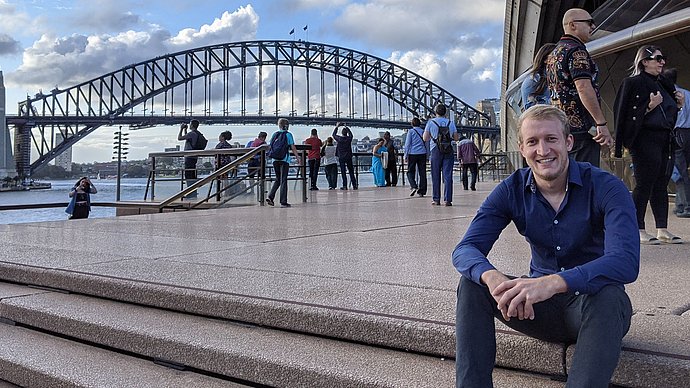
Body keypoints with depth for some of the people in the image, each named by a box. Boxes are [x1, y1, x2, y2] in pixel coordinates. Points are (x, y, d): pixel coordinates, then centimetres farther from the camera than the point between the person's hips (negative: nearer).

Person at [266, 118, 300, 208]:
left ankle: (270, 196, 1)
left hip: (275, 159, 4)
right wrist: (298, 157, 5)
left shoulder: (275, 134, 8)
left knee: (277, 179, 17)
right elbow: (293, 148, -4)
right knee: (283, 180, 0)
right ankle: (283, 202, 0)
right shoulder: (288, 134, -3)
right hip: (284, 159, -4)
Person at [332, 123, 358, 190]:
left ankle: (345, 186, -4)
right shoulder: (349, 138, -4)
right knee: (351, 171, 7)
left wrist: (337, 126, 19)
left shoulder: (339, 139, -8)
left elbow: (333, 134, 10)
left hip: (341, 157, -2)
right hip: (349, 157, 2)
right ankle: (354, 185, 6)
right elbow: (350, 133, 19)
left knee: (343, 172, 1)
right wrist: (346, 127, 28)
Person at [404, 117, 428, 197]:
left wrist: (406, 156, 3)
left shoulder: (411, 131, -2)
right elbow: (427, 145, 13)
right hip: (422, 154, 3)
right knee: (422, 172, 5)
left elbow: (407, 144, -2)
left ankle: (414, 186, -18)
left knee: (410, 171, 4)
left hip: (412, 154, -3)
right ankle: (422, 191, 5)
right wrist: (427, 155, 20)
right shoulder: (423, 132, 8)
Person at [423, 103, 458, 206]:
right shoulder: (450, 122, 6)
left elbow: (425, 138, -1)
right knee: (448, 175, 0)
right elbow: (456, 138, 9)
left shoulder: (431, 122, 0)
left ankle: (436, 199, 9)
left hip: (436, 150, -1)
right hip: (448, 151, 1)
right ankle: (448, 199, -5)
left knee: (436, 176, 7)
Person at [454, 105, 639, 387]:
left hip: (595, 307, -3)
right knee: (472, 283, -19)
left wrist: (553, 283, -47)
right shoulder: (511, 191, -5)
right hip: (542, 307, 3)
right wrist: (492, 277, -40)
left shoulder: (605, 187, -15)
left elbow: (626, 262, -31)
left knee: (607, 293, -37)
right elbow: (465, 249, -15)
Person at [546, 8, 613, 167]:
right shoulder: (576, 50, -10)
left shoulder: (554, 53, 20)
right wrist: (602, 124, -21)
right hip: (581, 127, -9)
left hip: (560, 128, 10)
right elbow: (583, 87, -21)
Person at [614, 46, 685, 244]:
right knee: (644, 185, -6)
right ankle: (638, 230, 2)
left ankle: (662, 229, 14)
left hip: (664, 140, 8)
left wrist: (678, 105, 7)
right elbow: (626, 113, -13)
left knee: (661, 185, 9)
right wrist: (650, 107, -22)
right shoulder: (633, 83, -6)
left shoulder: (664, 84, 18)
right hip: (645, 140, -8)